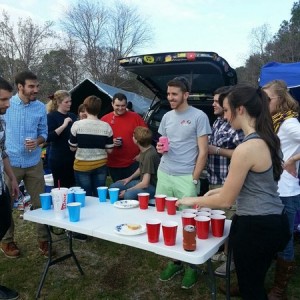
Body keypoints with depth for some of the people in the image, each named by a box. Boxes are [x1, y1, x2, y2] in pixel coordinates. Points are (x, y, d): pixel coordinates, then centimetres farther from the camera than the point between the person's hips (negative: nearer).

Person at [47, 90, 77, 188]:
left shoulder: (72, 116, 10)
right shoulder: (51, 116, -6)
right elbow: (48, 138, -18)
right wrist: (63, 125, -22)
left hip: (73, 157, 6)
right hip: (58, 159, -6)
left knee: (73, 186, 11)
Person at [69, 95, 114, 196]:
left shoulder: (77, 125, -9)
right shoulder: (106, 126, -5)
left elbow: (72, 148, -2)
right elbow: (109, 150, -2)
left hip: (82, 165, -1)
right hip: (100, 165, 2)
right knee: (99, 195, 13)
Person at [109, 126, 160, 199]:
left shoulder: (149, 155, -26)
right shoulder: (144, 150, 2)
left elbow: (145, 184, -25)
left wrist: (127, 191, -16)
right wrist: (130, 178, 12)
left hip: (152, 187, -9)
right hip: (143, 182, 9)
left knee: (128, 195, -36)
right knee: (113, 186, 4)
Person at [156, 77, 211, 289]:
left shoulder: (199, 116, -6)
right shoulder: (167, 117, 12)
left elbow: (203, 151, -8)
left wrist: (194, 179, -11)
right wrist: (160, 148, -3)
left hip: (186, 178, -6)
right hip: (164, 175, 6)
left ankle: (193, 266, 22)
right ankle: (175, 262, 27)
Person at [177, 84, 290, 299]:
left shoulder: (247, 148, -25)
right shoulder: (268, 140, 3)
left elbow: (226, 201, -17)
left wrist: (194, 200, -2)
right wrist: (220, 190, 13)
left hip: (255, 226, -9)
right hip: (275, 221, 9)